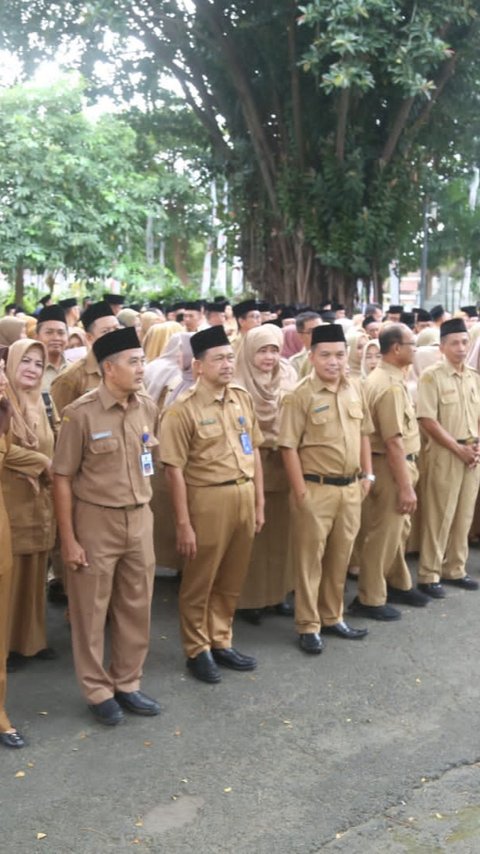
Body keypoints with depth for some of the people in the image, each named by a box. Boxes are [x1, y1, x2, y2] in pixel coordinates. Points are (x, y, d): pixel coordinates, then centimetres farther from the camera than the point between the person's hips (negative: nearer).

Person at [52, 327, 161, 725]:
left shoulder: (149, 409, 1)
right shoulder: (81, 413, -13)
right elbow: (63, 478, -10)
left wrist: (141, 508, 12)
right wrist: (68, 539, -11)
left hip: (140, 520, 5)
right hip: (95, 521, -5)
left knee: (136, 607, 13)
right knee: (91, 611, 7)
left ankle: (127, 683, 29)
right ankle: (98, 692, 22)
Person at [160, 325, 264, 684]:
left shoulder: (243, 398, 6)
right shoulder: (183, 410, -13)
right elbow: (175, 470, -12)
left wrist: (259, 502, 12)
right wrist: (184, 523, -13)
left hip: (244, 496, 6)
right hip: (208, 499, -6)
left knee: (232, 580, 17)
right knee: (200, 581, 9)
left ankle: (221, 642, 34)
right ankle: (197, 650, 26)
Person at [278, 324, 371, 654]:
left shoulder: (355, 390, 6)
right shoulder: (301, 396, -12)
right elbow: (289, 447, -12)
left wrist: (367, 474, 10)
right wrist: (301, 492, -14)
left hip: (351, 488, 6)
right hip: (317, 489, -6)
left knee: (340, 556, 16)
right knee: (310, 558, 5)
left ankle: (333, 617, 31)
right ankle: (309, 626, 17)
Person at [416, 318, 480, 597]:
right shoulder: (431, 376, -9)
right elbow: (428, 420, -14)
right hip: (444, 453, -6)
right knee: (438, 516, -1)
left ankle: (455, 570, 23)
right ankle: (429, 575, 8)